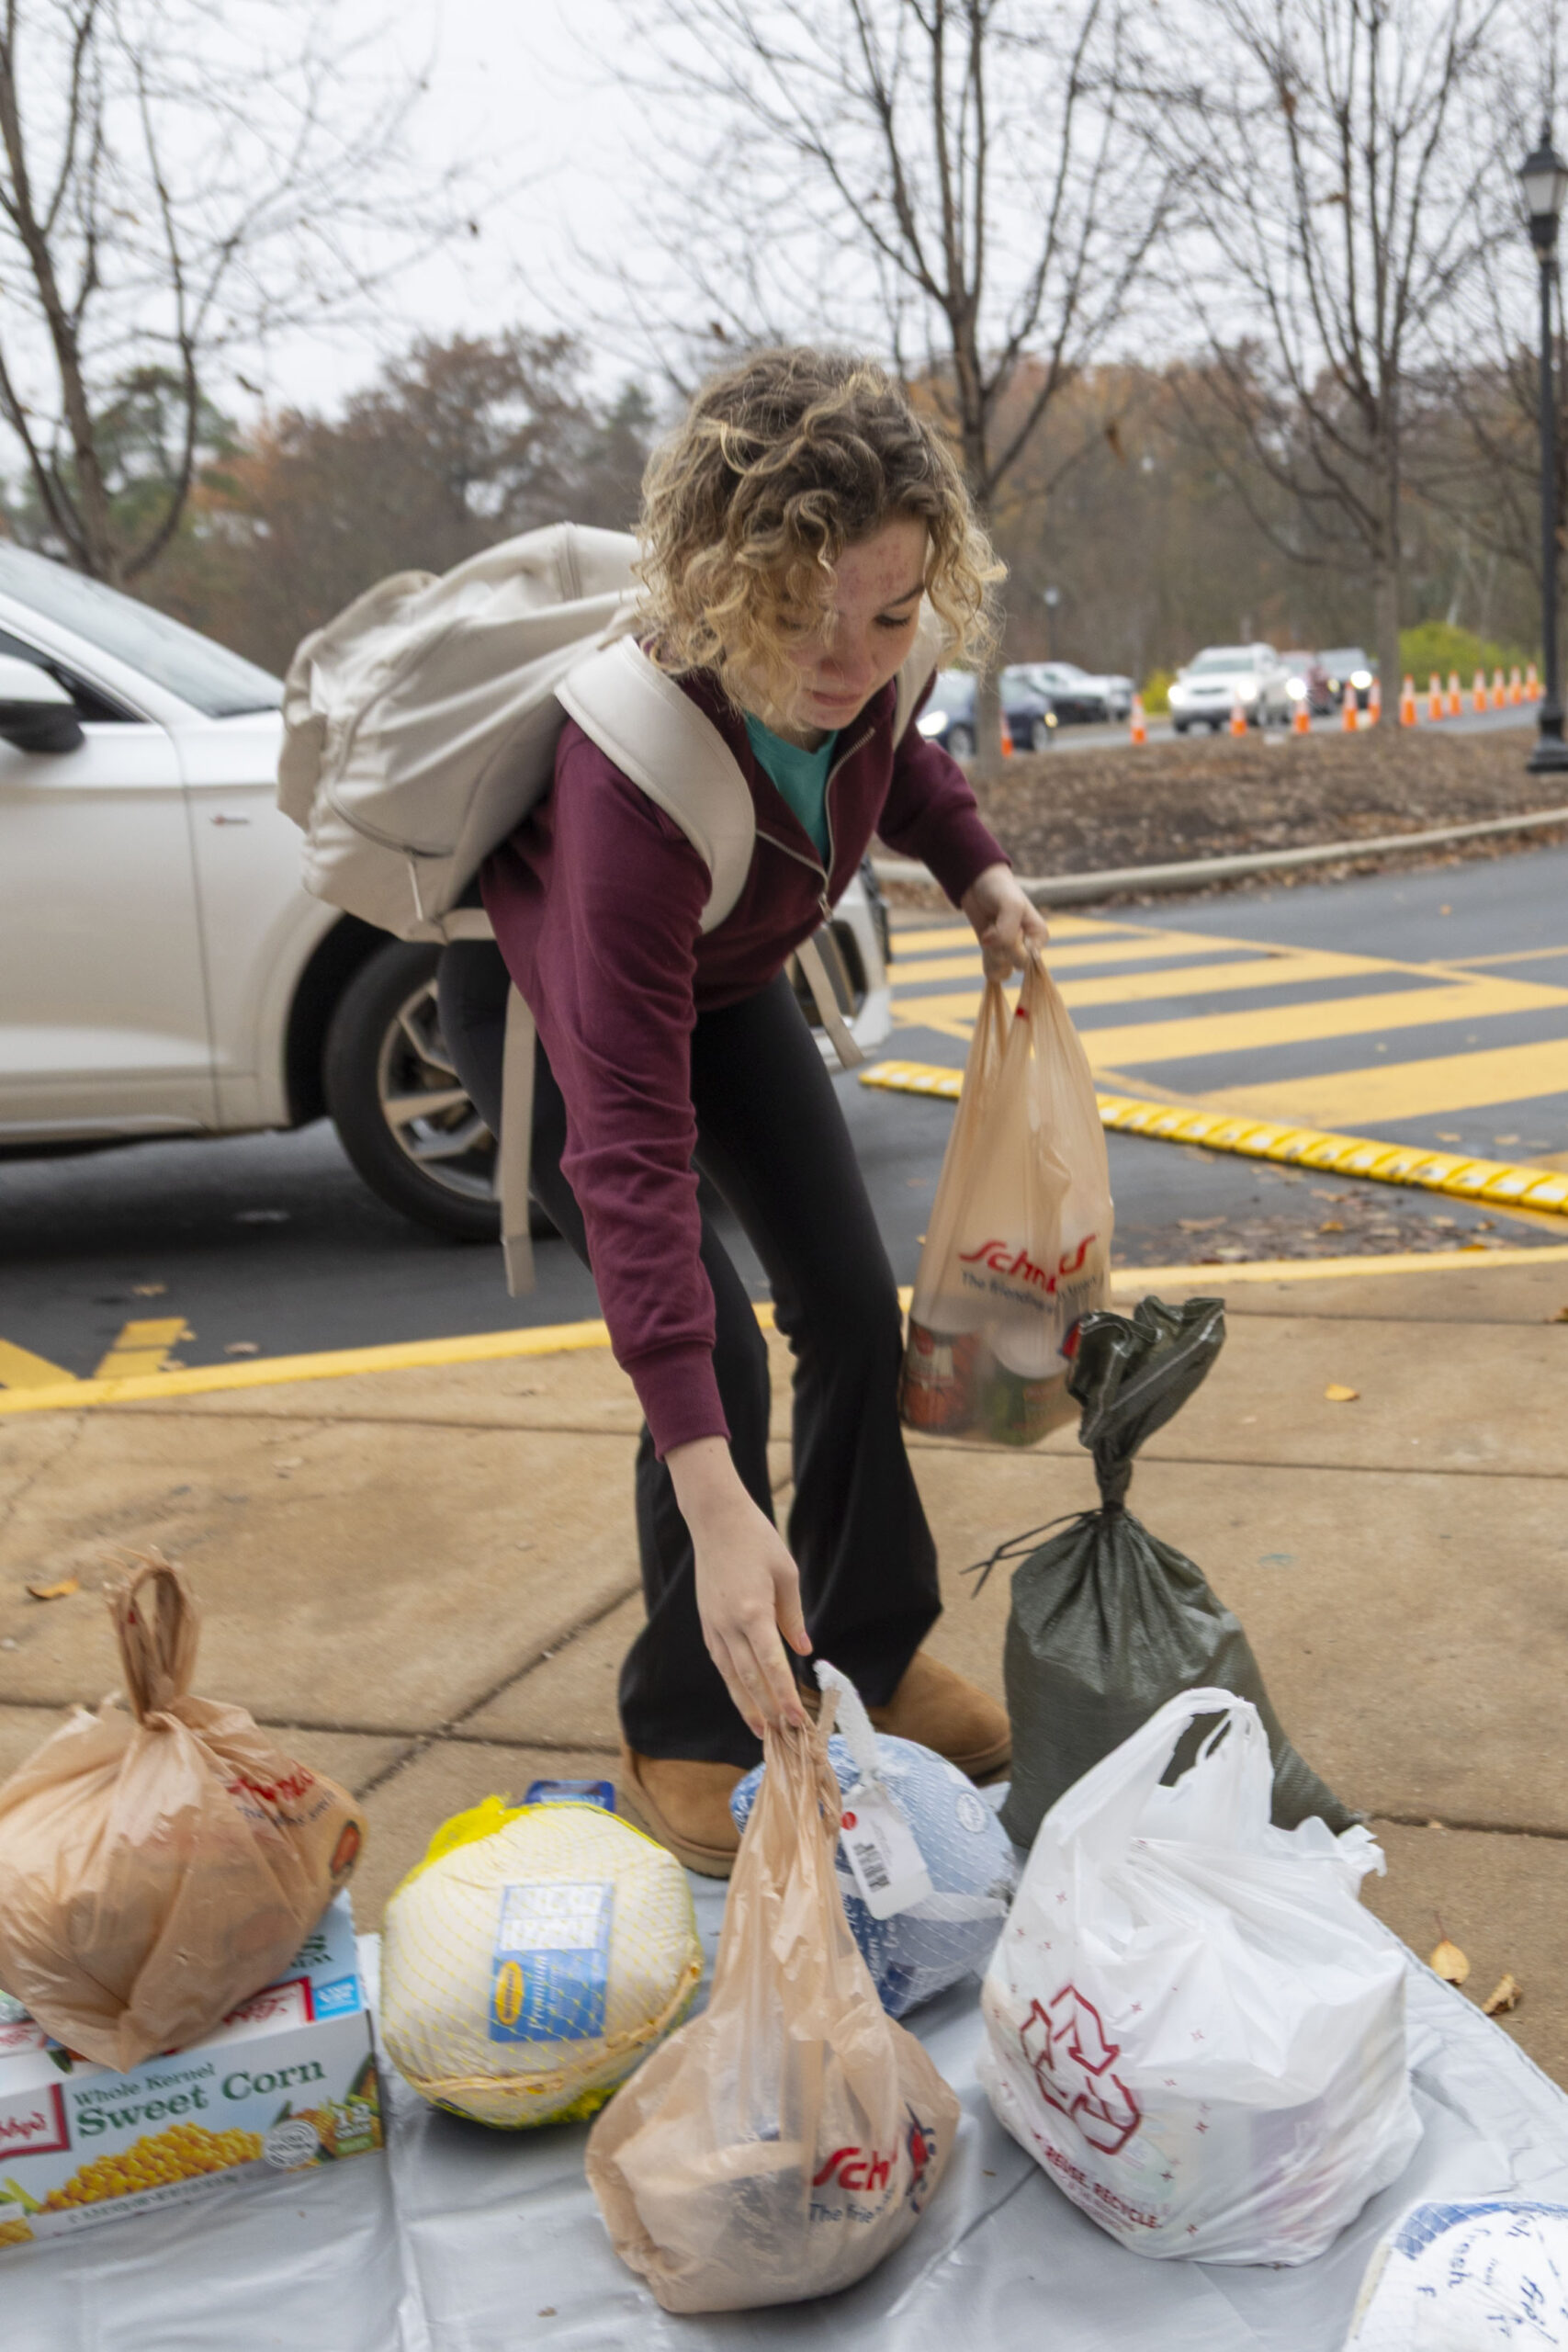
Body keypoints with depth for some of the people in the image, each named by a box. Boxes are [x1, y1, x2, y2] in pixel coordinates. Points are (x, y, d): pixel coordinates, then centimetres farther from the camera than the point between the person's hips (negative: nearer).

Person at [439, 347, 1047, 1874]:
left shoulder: (850, 672, -26)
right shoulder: (639, 769, -44)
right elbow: (628, 1146, -47)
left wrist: (975, 870, -14)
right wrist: (715, 1502, -51)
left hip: (718, 983, 6)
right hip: (544, 1002, -6)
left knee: (852, 1304, 2)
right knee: (716, 1355, -16)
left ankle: (872, 1659, 22)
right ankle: (683, 1742, 5)